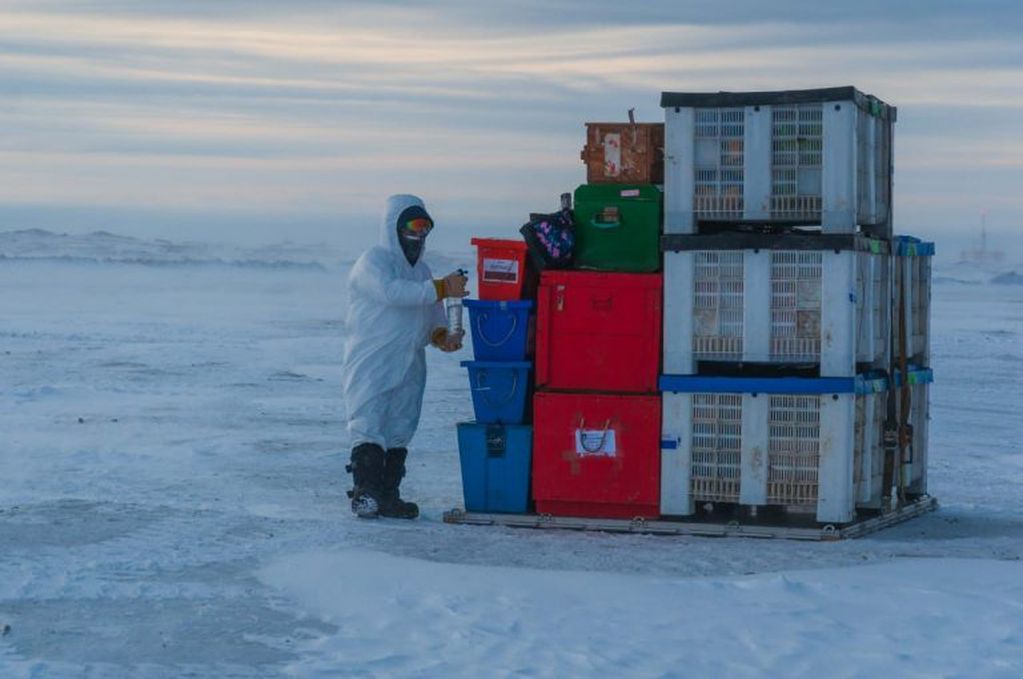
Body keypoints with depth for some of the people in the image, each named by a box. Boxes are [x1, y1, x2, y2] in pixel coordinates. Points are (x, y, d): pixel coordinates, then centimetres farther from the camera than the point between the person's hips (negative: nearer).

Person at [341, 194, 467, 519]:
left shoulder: (420, 270, 20)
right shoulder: (373, 261, -6)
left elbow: (432, 315, 23)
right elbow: (391, 292, -25)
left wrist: (442, 335, 0)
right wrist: (440, 289, -28)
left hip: (409, 368, 8)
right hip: (370, 367, -8)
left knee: (399, 432, 6)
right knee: (368, 427, -14)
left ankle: (388, 495, 10)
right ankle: (365, 492, -20)